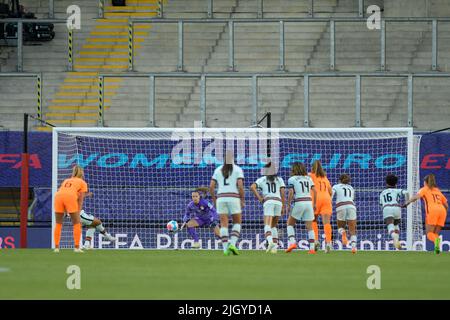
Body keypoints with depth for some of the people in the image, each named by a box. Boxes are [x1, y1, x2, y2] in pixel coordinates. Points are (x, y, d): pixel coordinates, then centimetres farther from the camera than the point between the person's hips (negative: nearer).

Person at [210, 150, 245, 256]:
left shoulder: (218, 170, 9)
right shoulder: (238, 170, 0)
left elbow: (211, 186, 4)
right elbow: (240, 185, -11)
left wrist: (214, 200, 15)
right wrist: (243, 200, -2)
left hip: (221, 198, 2)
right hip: (234, 199, -2)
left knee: (224, 225, 5)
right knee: (237, 223, 12)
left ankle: (225, 249, -5)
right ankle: (232, 244, -9)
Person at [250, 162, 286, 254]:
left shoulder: (262, 180, 15)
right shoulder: (279, 179, 19)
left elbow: (252, 187, -1)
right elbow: (282, 193, 8)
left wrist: (260, 199, 4)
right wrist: (283, 207, 10)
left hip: (268, 202, -3)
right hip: (278, 202, 3)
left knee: (267, 226, -13)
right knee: (273, 226, 18)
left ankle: (270, 242, -42)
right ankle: (275, 247, 6)